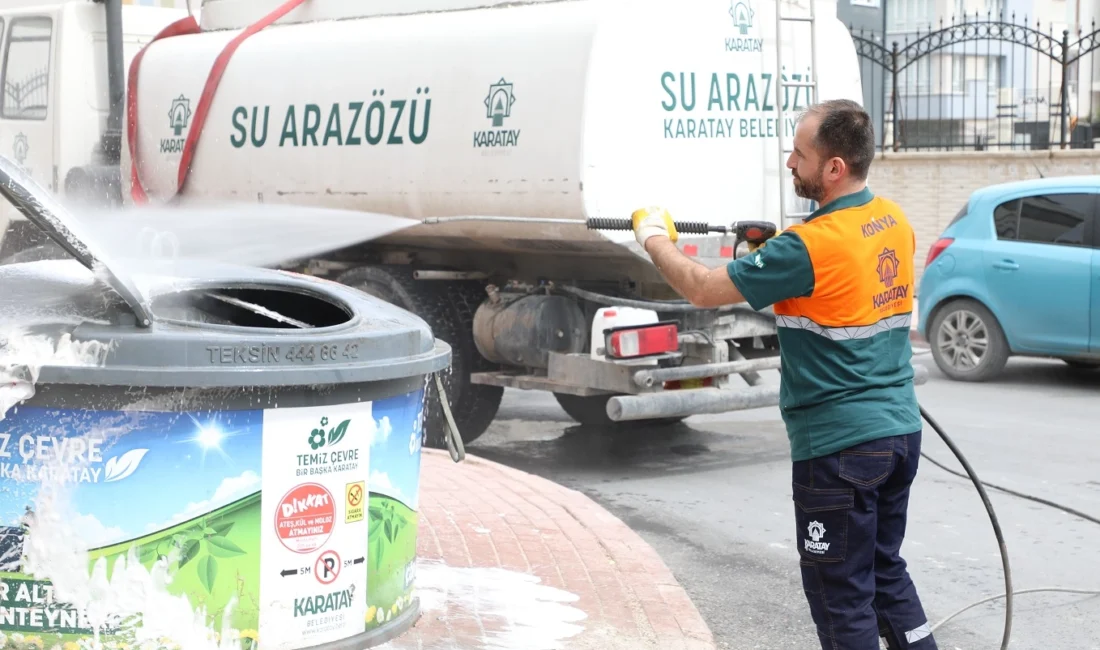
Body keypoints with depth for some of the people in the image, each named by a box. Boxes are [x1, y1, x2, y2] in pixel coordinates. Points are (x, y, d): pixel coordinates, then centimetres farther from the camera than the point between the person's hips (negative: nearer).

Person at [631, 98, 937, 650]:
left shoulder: (809, 246, -20)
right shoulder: (895, 222, 5)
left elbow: (702, 289, -13)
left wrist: (655, 240, 4)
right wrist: (773, 256, 10)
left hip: (838, 446, -8)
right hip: (901, 429, 8)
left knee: (841, 592, 3)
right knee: (886, 570, 21)